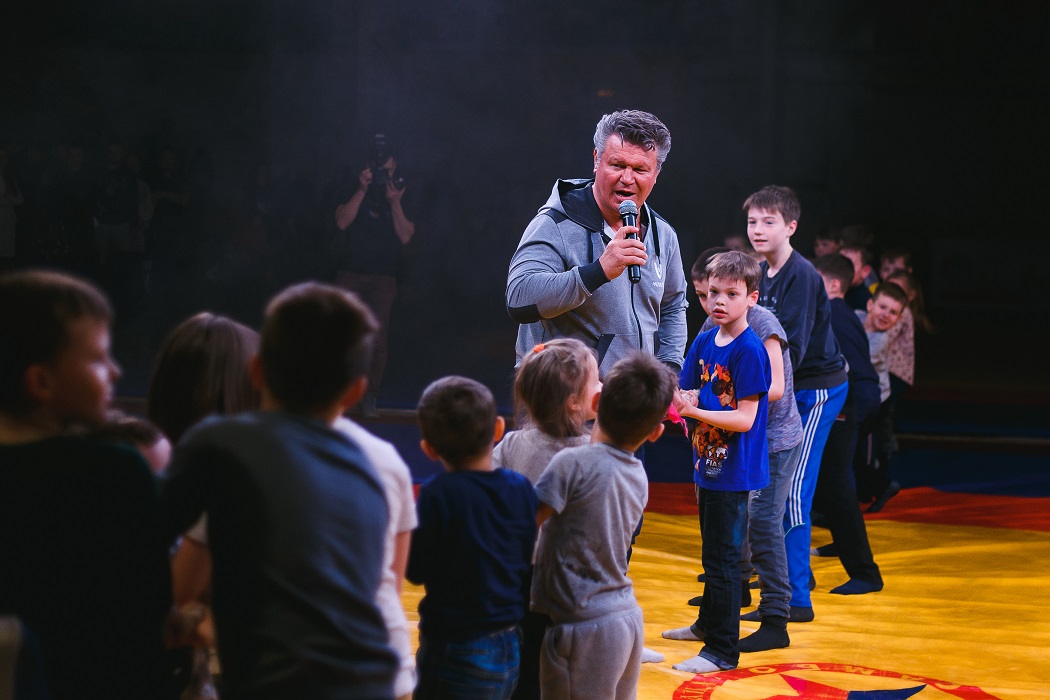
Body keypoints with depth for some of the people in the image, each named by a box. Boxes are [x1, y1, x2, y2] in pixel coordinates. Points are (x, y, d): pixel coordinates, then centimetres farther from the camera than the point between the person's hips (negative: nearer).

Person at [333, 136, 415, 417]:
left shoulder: (403, 198, 7)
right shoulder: (355, 194, 7)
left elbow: (406, 236, -3)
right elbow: (342, 222, -9)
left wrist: (395, 203, -14)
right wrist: (362, 190, -13)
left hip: (383, 278, 0)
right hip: (350, 274, 0)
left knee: (378, 339, -9)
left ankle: (370, 399, -6)